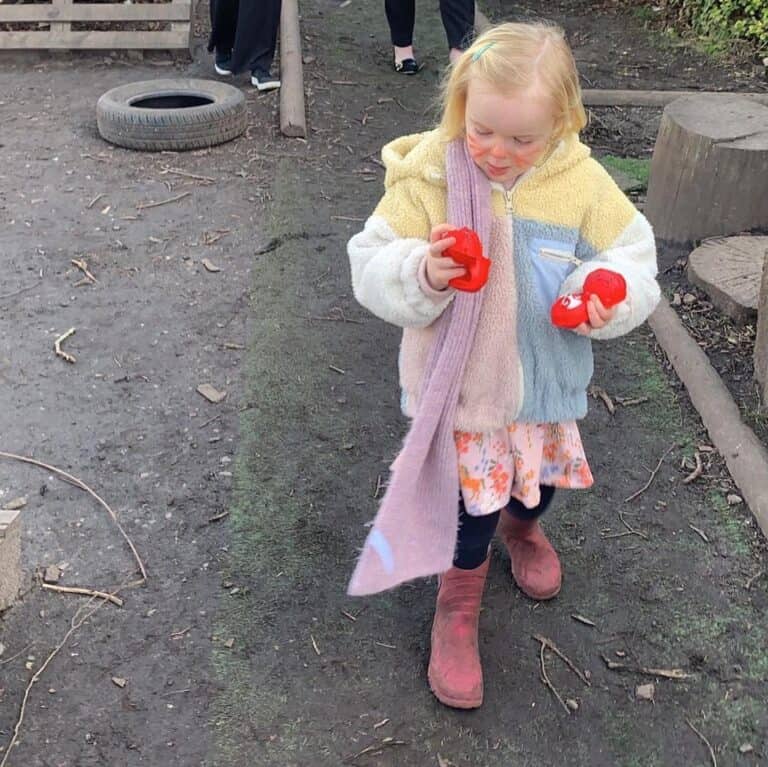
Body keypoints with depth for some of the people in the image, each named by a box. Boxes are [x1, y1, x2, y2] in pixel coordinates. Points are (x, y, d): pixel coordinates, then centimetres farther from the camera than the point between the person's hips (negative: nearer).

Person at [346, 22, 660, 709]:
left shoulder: (581, 182, -12)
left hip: (546, 384, 3)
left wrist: (607, 298, -24)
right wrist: (423, 274, -34)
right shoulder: (427, 175, -17)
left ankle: (522, 527, 63)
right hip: (459, 386, -3)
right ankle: (457, 609, 33)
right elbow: (373, 267, -13)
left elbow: (633, 258, -3)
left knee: (538, 481, 26)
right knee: (469, 505, 4)